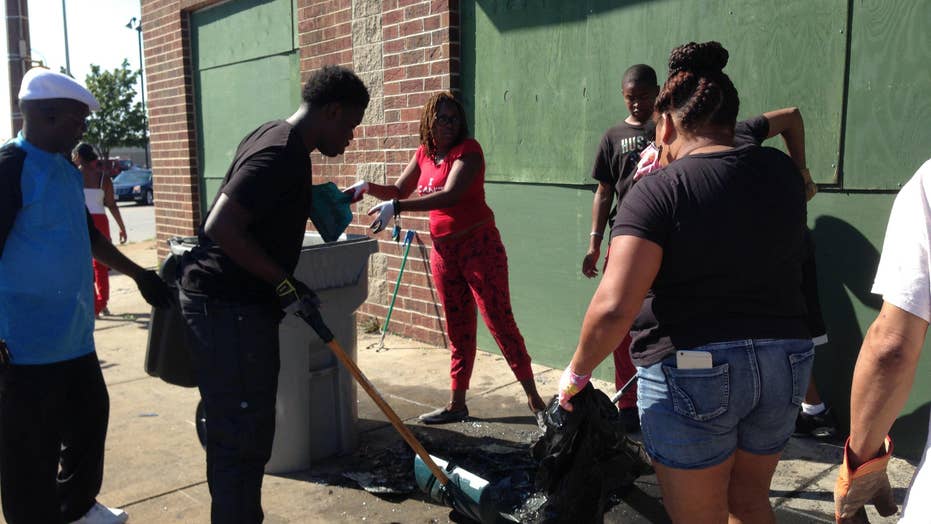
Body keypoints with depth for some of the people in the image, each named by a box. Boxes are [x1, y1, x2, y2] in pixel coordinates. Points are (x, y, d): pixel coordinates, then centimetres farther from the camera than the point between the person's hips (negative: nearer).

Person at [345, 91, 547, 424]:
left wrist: (396, 207, -32)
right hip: (443, 249, 6)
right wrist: (369, 187, -2)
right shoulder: (424, 153, 9)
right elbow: (399, 191, 17)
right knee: (458, 330, 12)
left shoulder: (468, 149, -12)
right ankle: (456, 405, 21)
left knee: (499, 319, -6)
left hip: (478, 245, -6)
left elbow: (450, 195, -27)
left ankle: (534, 399, 4)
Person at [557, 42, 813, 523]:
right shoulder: (781, 172, 2)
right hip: (785, 364, 6)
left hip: (692, 372, -6)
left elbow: (613, 308, -24)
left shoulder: (659, 190, -15)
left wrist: (576, 372, -7)